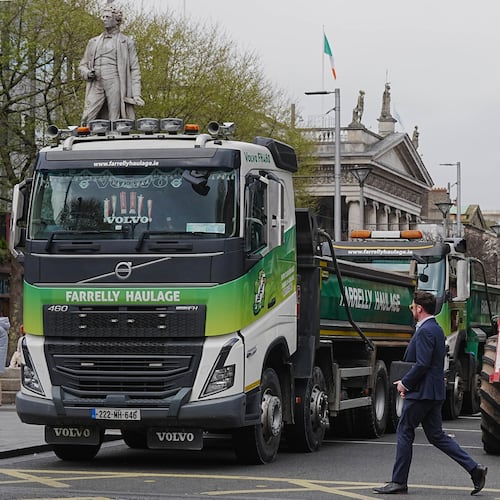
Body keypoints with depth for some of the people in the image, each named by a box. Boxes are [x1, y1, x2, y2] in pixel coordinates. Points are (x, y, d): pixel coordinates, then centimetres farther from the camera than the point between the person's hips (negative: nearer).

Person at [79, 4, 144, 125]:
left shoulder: (127, 42, 12)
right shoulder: (93, 42, 22)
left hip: (115, 84, -3)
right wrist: (87, 73, -1)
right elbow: (82, 65, 25)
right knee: (87, 119, -11)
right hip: (96, 86, 3)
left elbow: (134, 70, 7)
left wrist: (136, 94, -4)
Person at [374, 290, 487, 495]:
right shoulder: (437, 329, 16)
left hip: (422, 392, -10)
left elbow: (422, 364, -23)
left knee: (405, 432, 0)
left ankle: (399, 482, 6)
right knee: (436, 435, 11)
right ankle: (474, 468, 4)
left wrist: (405, 383, -11)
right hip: (435, 392, 10)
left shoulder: (425, 331, -16)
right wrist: (407, 382, 15)